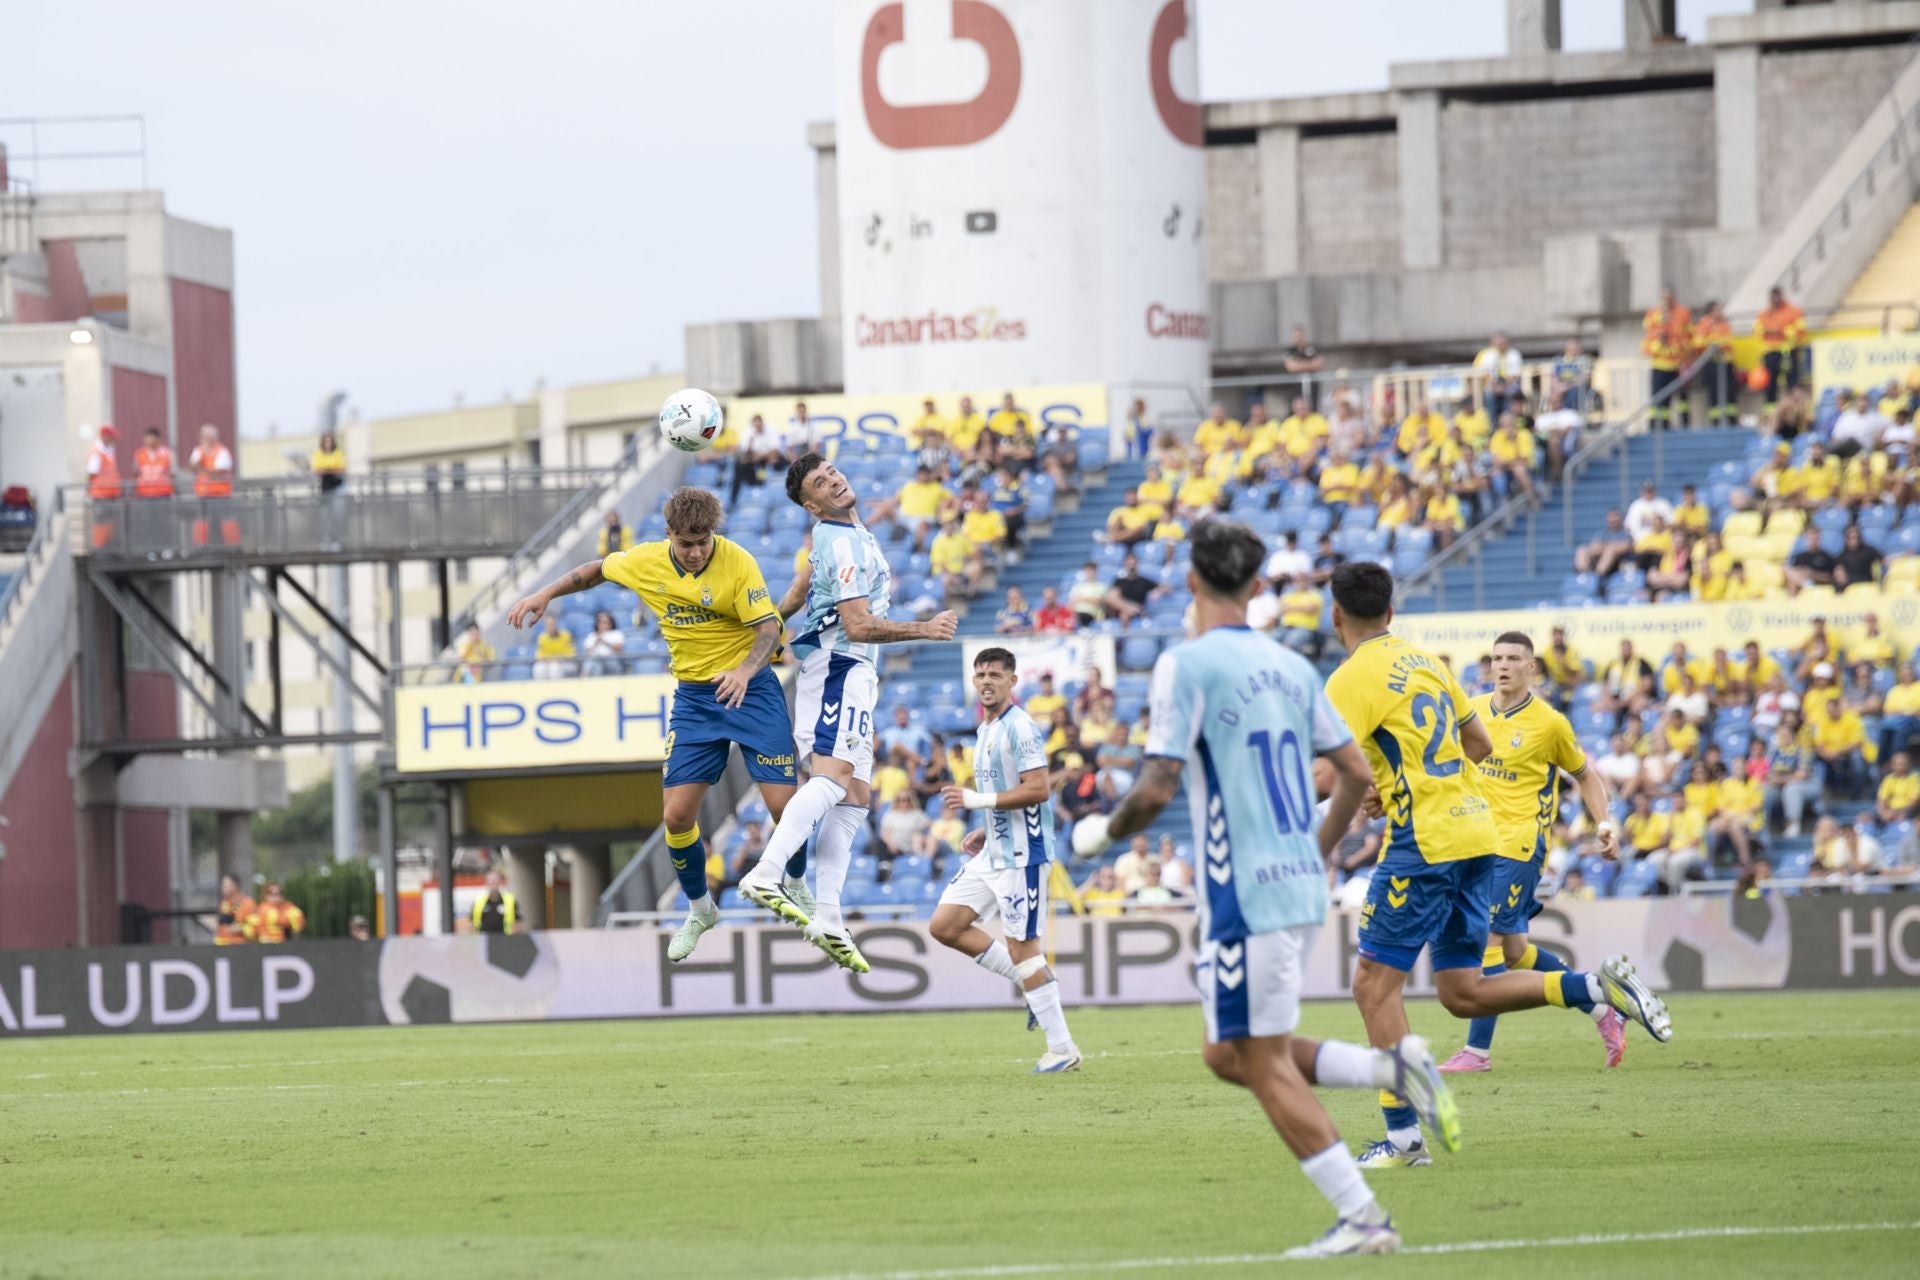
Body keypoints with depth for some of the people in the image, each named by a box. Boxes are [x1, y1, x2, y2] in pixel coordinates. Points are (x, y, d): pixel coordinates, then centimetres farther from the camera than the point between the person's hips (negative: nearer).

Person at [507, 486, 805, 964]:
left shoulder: (736, 562, -16)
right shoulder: (644, 562, -4)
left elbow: (768, 628, -21)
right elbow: (596, 570, 17)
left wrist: (745, 671, -38)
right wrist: (545, 595, 8)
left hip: (749, 688, -3)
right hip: (693, 697, 3)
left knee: (783, 803, -11)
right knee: (676, 814, -5)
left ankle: (797, 886, 20)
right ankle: (699, 911, 19)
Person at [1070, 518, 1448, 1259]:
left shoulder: (1186, 665, -11)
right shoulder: (1291, 667, 11)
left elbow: (1157, 789, -16)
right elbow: (1355, 771, 13)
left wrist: (1104, 833, 3)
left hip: (1244, 893, -8)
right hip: (1302, 888, 8)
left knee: (1264, 1065, -1)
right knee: (1230, 1054, 17)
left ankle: (1361, 1218, -5)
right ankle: (1391, 1067, 3)